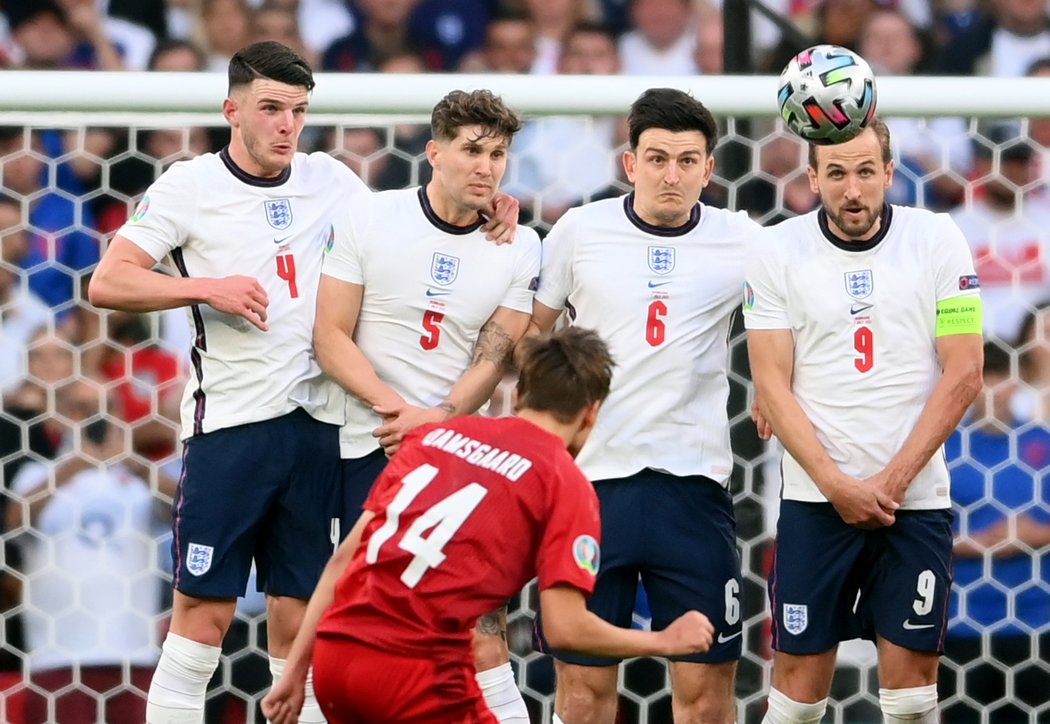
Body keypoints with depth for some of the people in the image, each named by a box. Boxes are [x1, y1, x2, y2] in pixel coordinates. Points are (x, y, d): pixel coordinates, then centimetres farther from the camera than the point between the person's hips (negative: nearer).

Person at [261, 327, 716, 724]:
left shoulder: (435, 435, 18)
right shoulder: (567, 485, 2)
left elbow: (345, 558, 17)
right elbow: (565, 627, -5)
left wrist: (295, 671, 21)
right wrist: (665, 641, 11)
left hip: (334, 652, 6)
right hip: (417, 671, -6)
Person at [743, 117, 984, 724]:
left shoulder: (938, 241, -1)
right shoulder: (776, 253, -1)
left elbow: (962, 376, -3)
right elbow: (773, 386, -1)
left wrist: (891, 482, -9)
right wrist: (838, 485, -11)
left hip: (917, 499, 0)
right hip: (815, 500, 0)